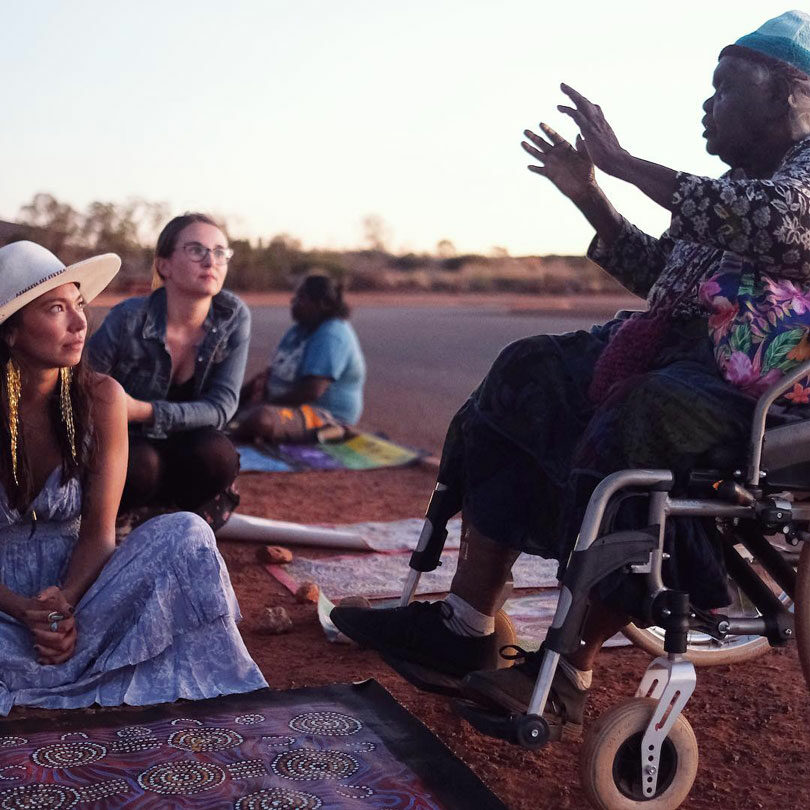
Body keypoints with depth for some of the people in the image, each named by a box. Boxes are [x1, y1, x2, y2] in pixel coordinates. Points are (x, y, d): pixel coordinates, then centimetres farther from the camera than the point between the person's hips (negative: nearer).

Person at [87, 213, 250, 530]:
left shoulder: (234, 318, -14)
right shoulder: (129, 318, -21)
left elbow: (221, 406, -19)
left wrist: (143, 411, -33)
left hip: (186, 452, 2)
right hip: (123, 451, -2)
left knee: (218, 454, -31)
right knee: (141, 463, -35)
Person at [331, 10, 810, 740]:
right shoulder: (737, 185, 21)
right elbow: (657, 276, 24)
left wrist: (624, 162, -23)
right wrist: (588, 195, 13)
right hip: (677, 346, 9)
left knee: (624, 430, -36)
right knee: (519, 388, -3)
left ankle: (572, 671, -23)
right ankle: (465, 627, -6)